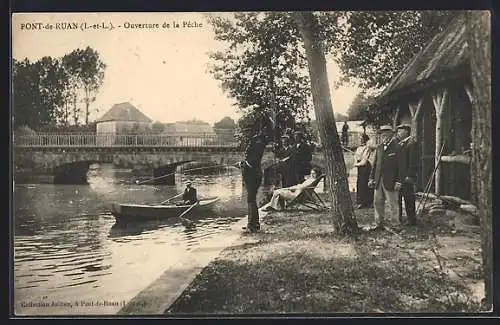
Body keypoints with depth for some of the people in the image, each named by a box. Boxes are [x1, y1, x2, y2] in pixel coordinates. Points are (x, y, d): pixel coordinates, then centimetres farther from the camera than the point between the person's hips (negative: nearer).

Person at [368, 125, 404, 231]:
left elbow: (400, 166, -8)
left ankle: (395, 225, 12)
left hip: (390, 181, -6)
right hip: (378, 181, 6)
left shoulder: (396, 148, -5)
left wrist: (398, 181, -13)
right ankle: (379, 223, 20)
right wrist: (371, 178, 11)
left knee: (393, 203, 2)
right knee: (377, 202, 9)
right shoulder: (379, 147, 13)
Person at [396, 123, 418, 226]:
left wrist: (409, 176, -18)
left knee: (409, 200, -2)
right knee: (398, 199, 13)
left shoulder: (411, 143, -9)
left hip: (407, 178, -8)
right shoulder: (400, 144, 16)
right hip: (399, 177, 8)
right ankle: (398, 219, 23)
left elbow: (413, 161, -14)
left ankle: (412, 220, 6)